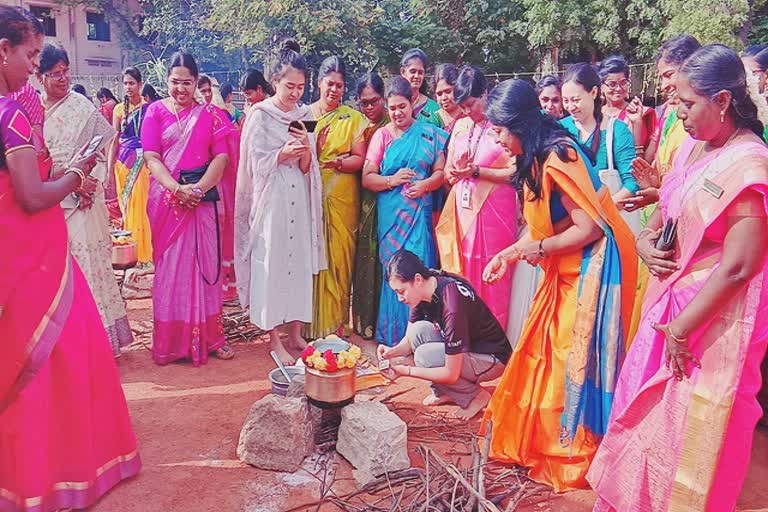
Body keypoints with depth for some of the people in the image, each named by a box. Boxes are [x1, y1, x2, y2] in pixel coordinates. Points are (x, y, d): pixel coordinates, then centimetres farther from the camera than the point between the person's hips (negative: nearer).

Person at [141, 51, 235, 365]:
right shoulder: (155, 112, 6)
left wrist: (199, 188, -14)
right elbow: (151, 157, -2)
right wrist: (177, 189, -17)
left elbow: (221, 156, 0)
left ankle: (209, 335, 13)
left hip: (202, 198, 1)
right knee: (168, 266, 4)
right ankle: (169, 340, 13)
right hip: (165, 198, 0)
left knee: (204, 263, 3)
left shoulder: (209, 114, 8)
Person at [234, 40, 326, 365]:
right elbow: (258, 164, -6)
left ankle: (295, 333, 16)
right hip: (271, 200, -5)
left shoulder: (304, 115, 10)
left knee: (300, 263, 6)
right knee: (271, 264, -3)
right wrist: (285, 153, -21)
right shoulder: (259, 114, -3)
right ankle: (275, 339, 7)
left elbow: (306, 167, 6)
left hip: (300, 200, 5)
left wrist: (304, 147, -13)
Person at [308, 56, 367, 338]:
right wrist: (316, 141, -10)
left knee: (338, 256, 0)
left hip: (341, 199, -1)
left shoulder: (354, 118, 6)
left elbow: (359, 158, -3)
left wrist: (337, 163, -19)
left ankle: (333, 321, 12)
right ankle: (310, 322, 13)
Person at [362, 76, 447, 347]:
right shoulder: (382, 135, 8)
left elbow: (440, 171, 5)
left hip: (420, 214, 0)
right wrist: (392, 180, -14)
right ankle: (392, 334, 15)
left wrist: (425, 184, -15)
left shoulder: (430, 134, 9)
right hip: (391, 215, 0)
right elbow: (367, 178, 2)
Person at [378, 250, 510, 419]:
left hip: (493, 359, -8)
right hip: (465, 348, 8)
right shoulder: (423, 291, -8)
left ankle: (475, 396, -2)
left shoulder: (452, 306, -34)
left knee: (424, 356, -25)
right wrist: (393, 351, -18)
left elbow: (451, 374, -29)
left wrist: (405, 371, -23)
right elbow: (409, 340, 4)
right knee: (419, 329, -13)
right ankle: (443, 392, 4)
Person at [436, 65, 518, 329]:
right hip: (463, 208, 5)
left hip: (495, 207, -5)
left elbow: (514, 171, -9)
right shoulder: (460, 126, 13)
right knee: (462, 271, 7)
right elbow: (449, 172, 15)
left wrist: (477, 171, -15)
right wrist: (458, 169, -7)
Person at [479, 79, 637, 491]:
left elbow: (591, 227, -22)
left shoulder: (557, 159, -22)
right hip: (566, 269, 9)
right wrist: (508, 254, 7)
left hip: (592, 266, -9)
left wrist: (540, 249, -12)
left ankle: (572, 456, 17)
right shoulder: (536, 159, 8)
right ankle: (534, 438, 27)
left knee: (575, 360, 0)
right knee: (543, 351, 12)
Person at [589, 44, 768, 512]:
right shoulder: (694, 148, 5)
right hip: (670, 304, 8)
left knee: (689, 436, 7)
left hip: (713, 321, -8)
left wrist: (681, 330, -18)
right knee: (647, 415, 21)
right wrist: (645, 242, -5)